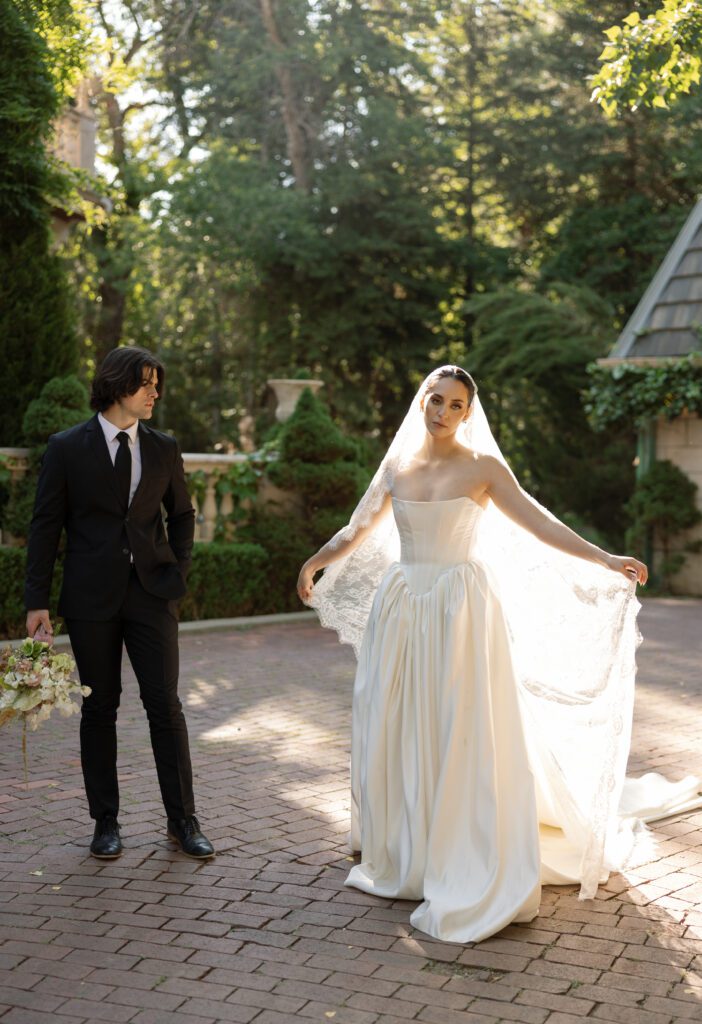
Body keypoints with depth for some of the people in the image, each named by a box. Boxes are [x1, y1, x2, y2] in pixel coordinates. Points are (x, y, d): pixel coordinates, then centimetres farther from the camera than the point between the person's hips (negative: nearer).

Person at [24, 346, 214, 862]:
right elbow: (46, 524, -1)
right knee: (99, 707, 6)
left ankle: (183, 819, 11)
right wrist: (38, 599, -5)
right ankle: (106, 822, 18)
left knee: (165, 704, 0)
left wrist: (179, 569, 4)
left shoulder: (164, 448, 7)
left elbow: (182, 514, 18)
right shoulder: (67, 447, -1)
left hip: (152, 592, 2)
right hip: (92, 596, -1)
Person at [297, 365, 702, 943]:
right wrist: (314, 564, 23)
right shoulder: (397, 467, 8)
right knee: (397, 736, 6)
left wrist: (606, 560, -16)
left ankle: (471, 879, 5)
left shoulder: (482, 468, -3)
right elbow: (358, 532, 21)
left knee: (464, 739, -4)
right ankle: (405, 861, 21)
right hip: (402, 611, 4)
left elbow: (540, 526, -8)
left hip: (460, 612, -4)